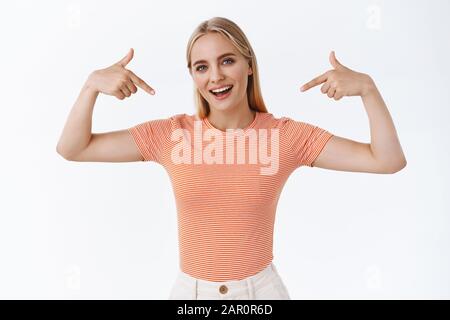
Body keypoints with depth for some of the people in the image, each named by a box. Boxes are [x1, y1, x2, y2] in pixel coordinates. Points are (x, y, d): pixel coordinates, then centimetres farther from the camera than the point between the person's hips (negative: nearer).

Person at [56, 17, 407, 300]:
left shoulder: (287, 134, -11)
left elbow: (388, 161, -12)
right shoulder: (171, 133, -9)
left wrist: (367, 87, -23)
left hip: (261, 289, 0)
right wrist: (92, 84, -20)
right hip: (191, 291, 1)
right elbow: (71, 149, -7)